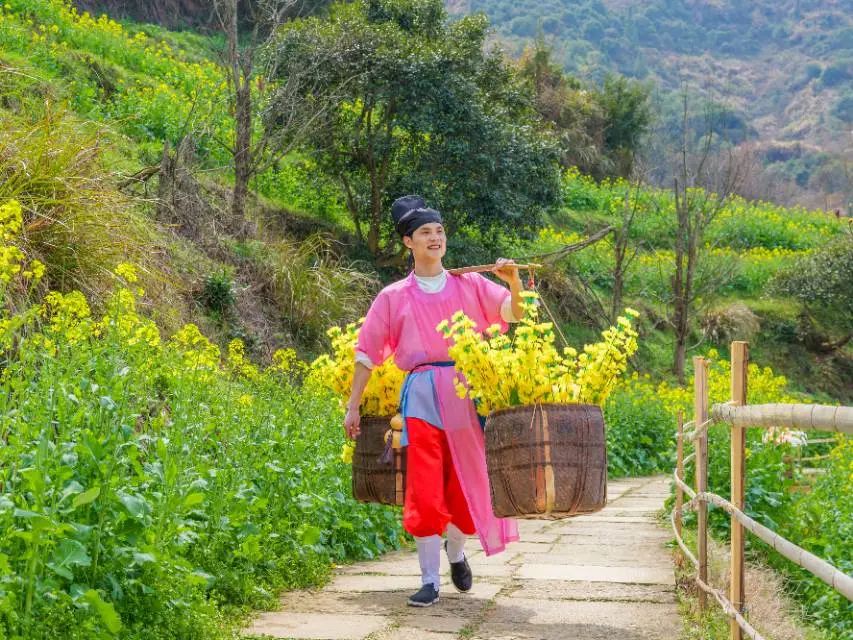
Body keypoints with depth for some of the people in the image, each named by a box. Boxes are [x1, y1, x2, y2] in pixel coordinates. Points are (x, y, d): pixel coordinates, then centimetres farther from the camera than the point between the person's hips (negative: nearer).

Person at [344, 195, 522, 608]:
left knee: (468, 483, 7)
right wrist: (353, 405, 7)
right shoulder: (393, 297, 7)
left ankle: (456, 551, 36)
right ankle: (429, 580, 4)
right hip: (420, 396, -1)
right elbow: (368, 352, 9)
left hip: (466, 395, 1)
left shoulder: (470, 286, 9)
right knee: (425, 491, -4)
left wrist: (514, 280, -18)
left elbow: (515, 313, 1)